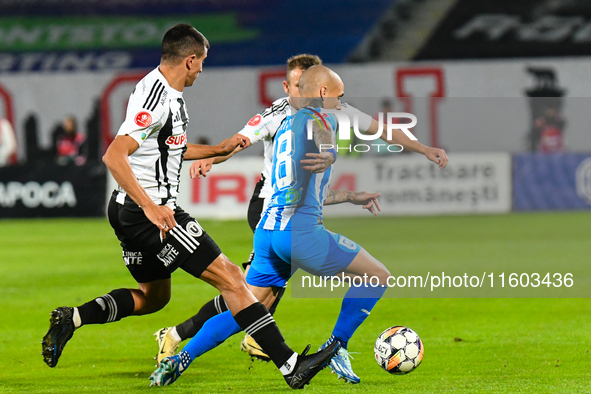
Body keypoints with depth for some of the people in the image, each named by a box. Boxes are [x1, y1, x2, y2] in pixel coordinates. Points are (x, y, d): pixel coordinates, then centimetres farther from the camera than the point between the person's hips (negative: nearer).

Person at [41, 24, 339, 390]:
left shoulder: (167, 94, 12)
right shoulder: (156, 98, -20)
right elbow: (114, 156, -29)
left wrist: (219, 149, 29)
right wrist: (150, 206, -33)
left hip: (129, 210, 11)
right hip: (149, 211, -11)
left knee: (153, 295, 27)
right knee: (230, 277, -9)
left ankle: (71, 319, 16)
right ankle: (291, 366, -11)